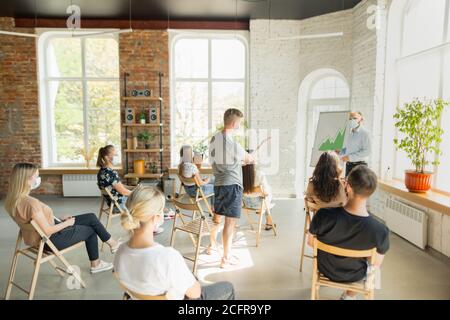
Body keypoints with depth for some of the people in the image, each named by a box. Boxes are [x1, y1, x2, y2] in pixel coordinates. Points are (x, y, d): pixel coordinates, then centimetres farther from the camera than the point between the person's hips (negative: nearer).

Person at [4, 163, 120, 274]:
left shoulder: (15, 198, -2)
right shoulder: (31, 203, -33)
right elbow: (47, 231, -26)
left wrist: (59, 220, 9)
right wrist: (67, 223, -11)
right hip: (51, 239, -9)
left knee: (91, 218, 11)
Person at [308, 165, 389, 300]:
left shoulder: (323, 215, -34)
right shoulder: (380, 230, -34)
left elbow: (310, 242, -13)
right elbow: (376, 263, -14)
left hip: (325, 269, 0)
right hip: (354, 276, 0)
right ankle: (349, 295, 44)